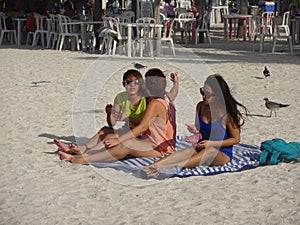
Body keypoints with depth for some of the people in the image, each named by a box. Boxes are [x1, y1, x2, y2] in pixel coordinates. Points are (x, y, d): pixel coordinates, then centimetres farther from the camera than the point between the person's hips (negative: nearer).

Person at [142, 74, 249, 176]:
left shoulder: (227, 113, -13)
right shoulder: (200, 106, 4)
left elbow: (236, 139, -7)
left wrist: (212, 143, -16)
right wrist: (195, 131, -8)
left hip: (222, 154, -4)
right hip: (202, 148, 5)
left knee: (210, 151, -38)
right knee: (188, 151, -29)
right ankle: (153, 166, -56)